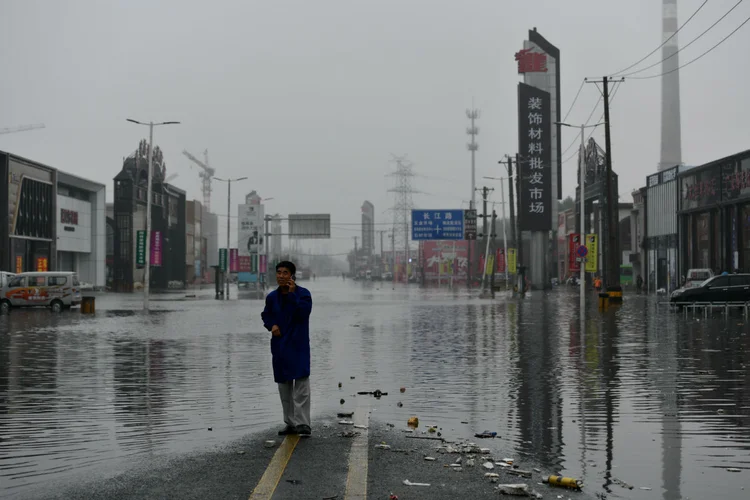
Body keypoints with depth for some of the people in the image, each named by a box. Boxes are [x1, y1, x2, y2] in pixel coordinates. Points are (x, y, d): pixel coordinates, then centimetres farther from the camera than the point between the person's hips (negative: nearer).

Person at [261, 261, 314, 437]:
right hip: (279, 345, 5)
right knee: (284, 384, 11)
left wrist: (292, 294, -22)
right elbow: (266, 315, 20)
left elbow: (304, 311, -23)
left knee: (301, 381, -12)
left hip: (298, 345, -5)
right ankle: (290, 423, 21)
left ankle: (302, 423, -12)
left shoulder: (303, 293, -7)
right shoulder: (272, 297, 6)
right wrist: (272, 325, -1)